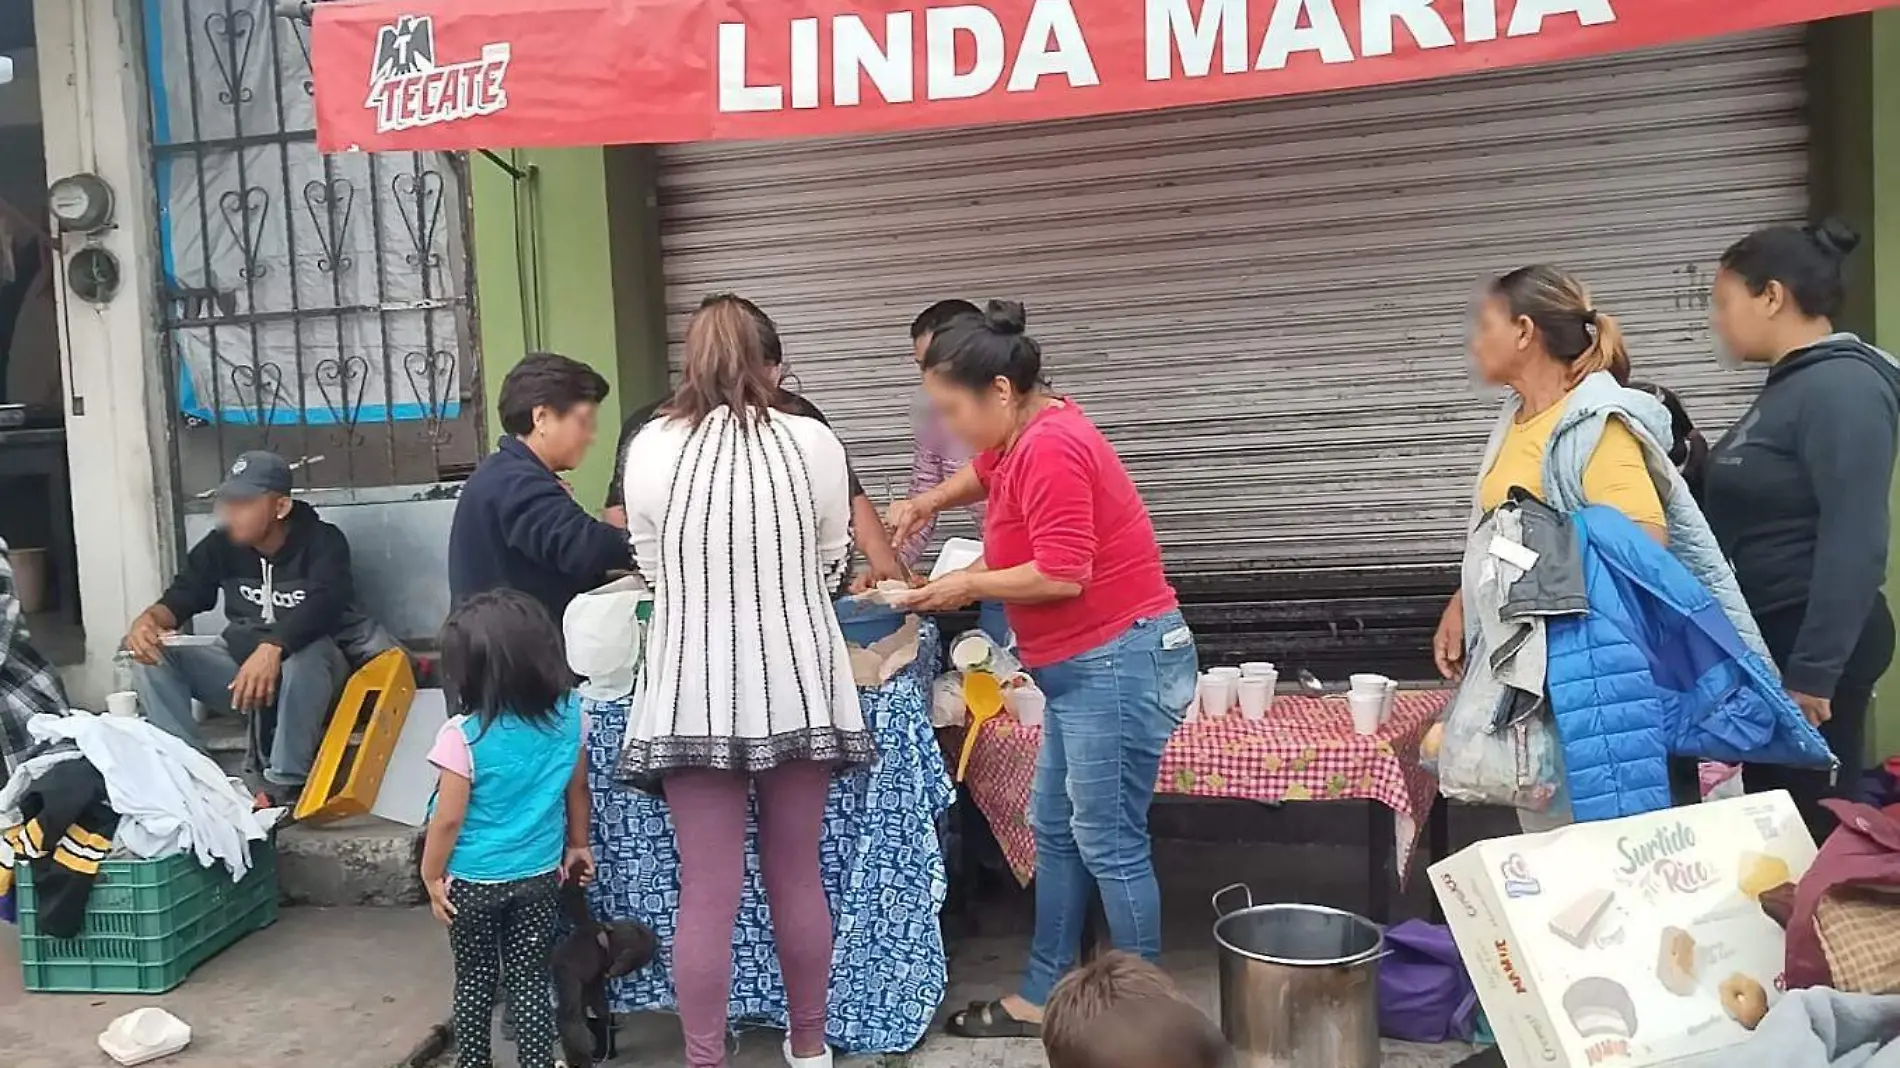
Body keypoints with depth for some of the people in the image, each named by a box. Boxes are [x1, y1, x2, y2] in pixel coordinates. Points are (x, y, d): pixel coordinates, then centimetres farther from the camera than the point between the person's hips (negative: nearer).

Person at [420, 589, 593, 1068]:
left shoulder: (462, 736, -22)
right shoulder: (570, 716, -9)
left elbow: (449, 819, -16)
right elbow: (578, 791, 3)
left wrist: (431, 876, -1)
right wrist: (577, 845, 17)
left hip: (472, 882, -3)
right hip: (540, 876, 3)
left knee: (474, 981, 16)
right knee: (532, 983, 11)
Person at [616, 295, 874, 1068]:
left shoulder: (650, 447, -4)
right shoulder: (813, 443, -5)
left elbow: (650, 568, 9)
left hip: (693, 690, -1)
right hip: (795, 681, 1)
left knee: (707, 893, 6)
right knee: (797, 877, 16)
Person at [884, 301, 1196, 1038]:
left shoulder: (1049, 450, -21)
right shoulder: (1025, 436, 11)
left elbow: (1064, 576, -24)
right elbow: (984, 474, 35)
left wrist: (970, 586, -11)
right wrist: (925, 504, 19)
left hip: (1119, 662, -11)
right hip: (1085, 667, 11)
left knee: (1108, 844, -2)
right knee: (1056, 834, 15)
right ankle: (1040, 999, 25)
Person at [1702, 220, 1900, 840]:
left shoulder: (1842, 386, -15)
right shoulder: (1793, 386, 14)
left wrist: (1813, 671, -24)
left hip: (1810, 645, -10)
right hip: (1769, 639, 10)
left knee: (1807, 828, -2)